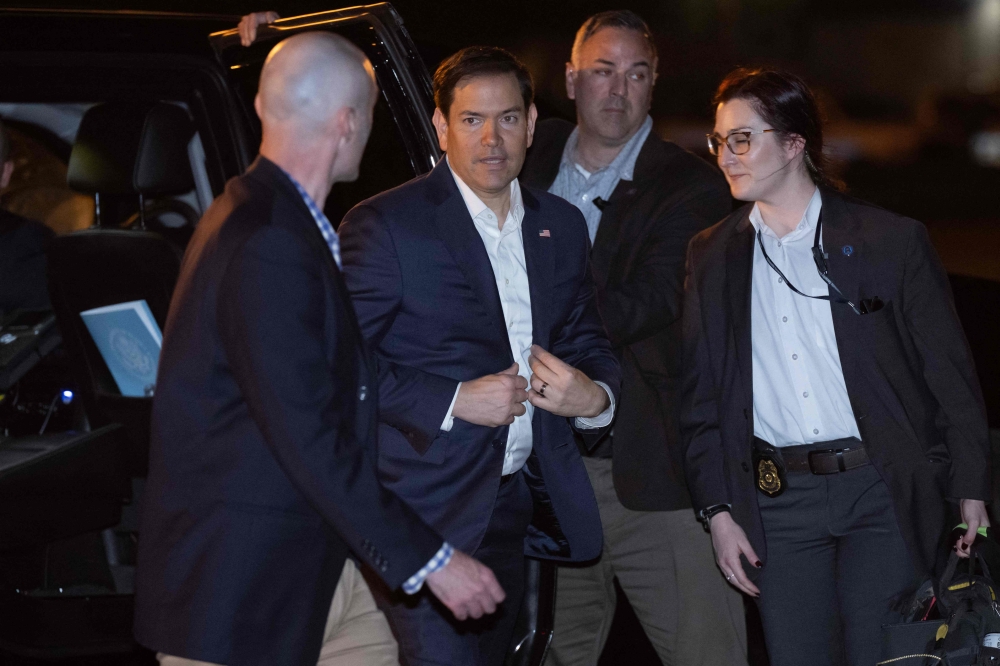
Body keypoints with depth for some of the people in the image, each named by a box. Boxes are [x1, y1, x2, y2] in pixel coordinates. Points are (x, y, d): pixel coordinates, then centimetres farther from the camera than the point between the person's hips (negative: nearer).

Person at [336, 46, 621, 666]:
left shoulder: (561, 225, 12)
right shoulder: (384, 225, -8)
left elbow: (588, 342, 22)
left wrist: (594, 396, -1)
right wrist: (453, 401, -19)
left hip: (522, 508, 6)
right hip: (428, 513, -6)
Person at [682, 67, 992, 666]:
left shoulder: (893, 240, 0)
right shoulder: (712, 256, 9)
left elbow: (951, 376, 1)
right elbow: (702, 394, 10)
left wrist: (971, 490, -3)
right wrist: (717, 510, 3)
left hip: (883, 492, -3)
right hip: (777, 501, 3)